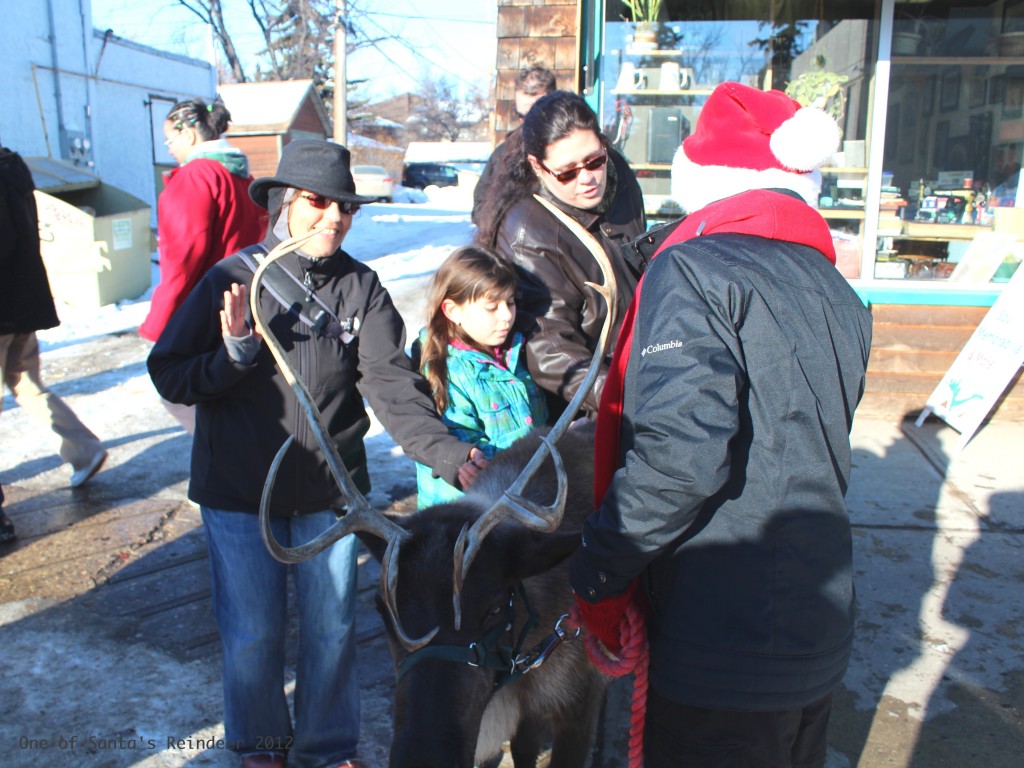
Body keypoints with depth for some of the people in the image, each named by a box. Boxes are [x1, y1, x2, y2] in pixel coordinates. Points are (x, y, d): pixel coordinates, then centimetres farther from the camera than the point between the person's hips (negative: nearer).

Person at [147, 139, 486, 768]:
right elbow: (169, 375, -5)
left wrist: (450, 454, -30)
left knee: (332, 627, 14)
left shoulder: (362, 287, -5)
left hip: (332, 489, 1)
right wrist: (232, 358, -24)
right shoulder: (234, 278, -8)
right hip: (239, 490, -1)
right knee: (254, 632, 12)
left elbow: (393, 384, -16)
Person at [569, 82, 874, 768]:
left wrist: (598, 574, -16)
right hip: (823, 631, 8)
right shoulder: (835, 290, 9)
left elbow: (681, 449, -27)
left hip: (724, 643, -8)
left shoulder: (693, 269, -15)